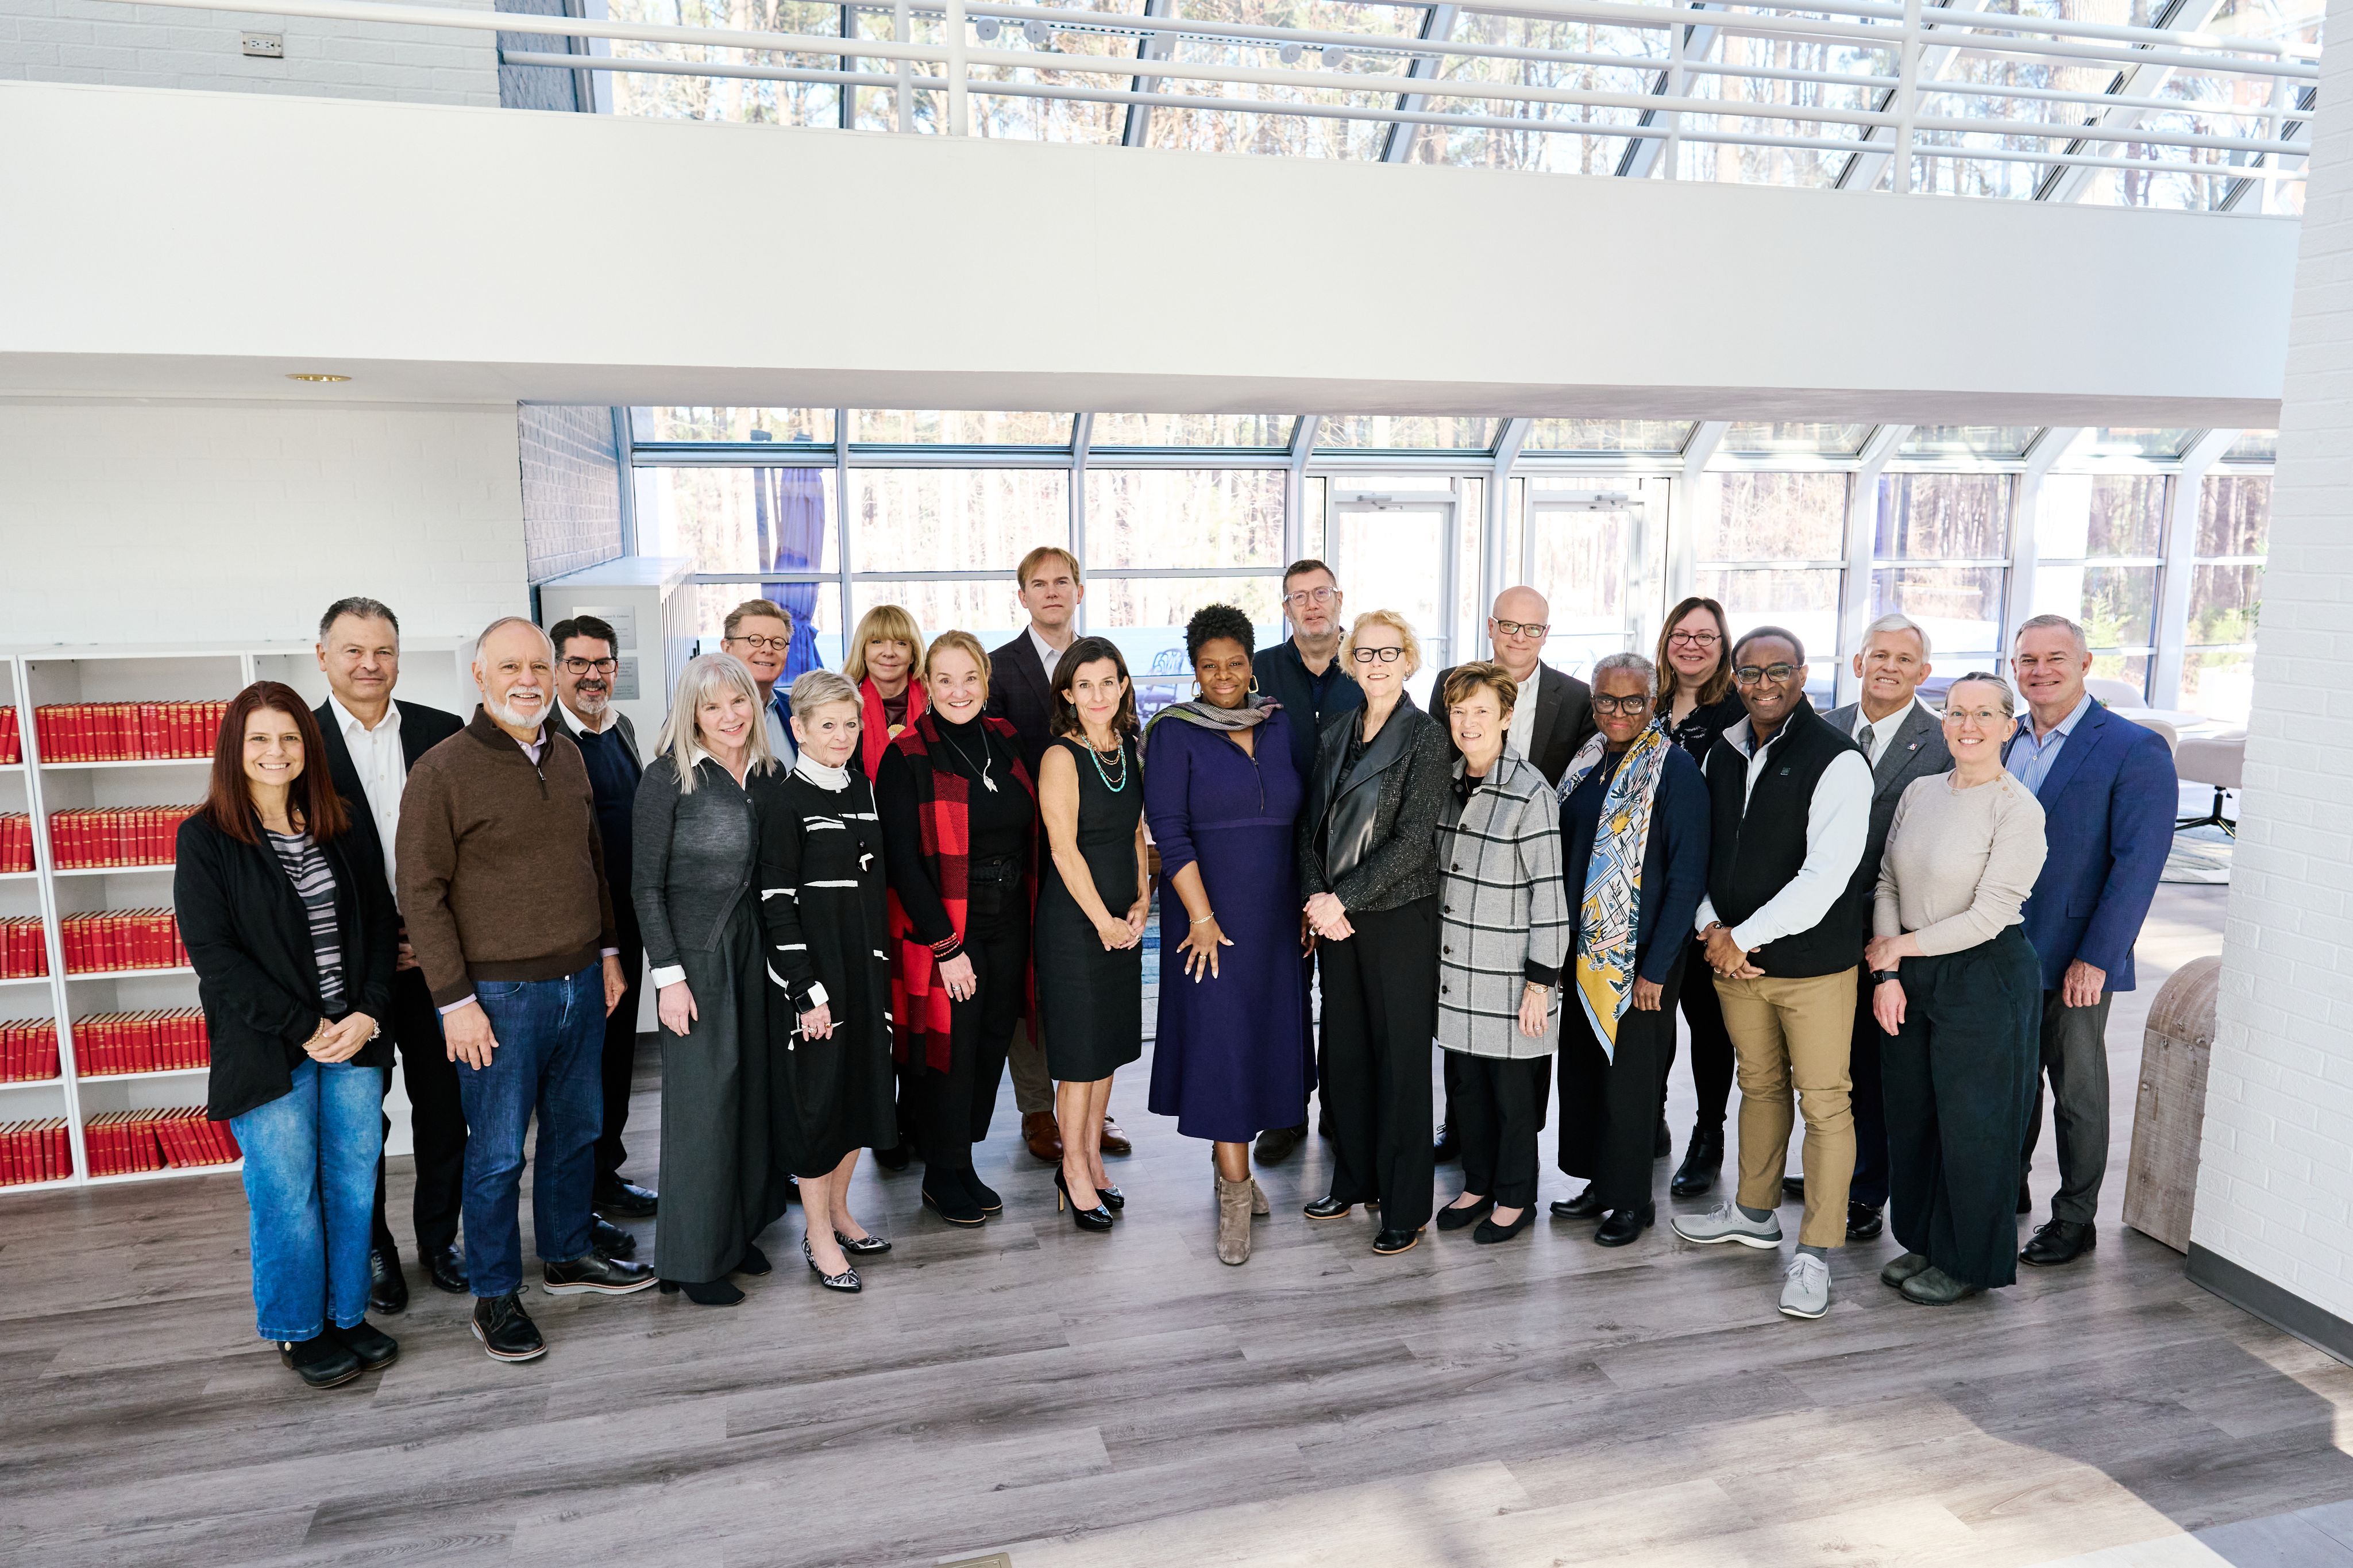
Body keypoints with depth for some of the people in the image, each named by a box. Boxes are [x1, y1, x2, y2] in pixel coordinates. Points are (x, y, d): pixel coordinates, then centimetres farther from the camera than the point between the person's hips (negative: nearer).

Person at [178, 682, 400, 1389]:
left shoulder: (339, 831, 7)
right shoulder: (206, 838, -5)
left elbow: (381, 924, 7)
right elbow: (214, 953, -10)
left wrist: (368, 1014, -7)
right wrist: (305, 1028, -13)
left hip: (353, 1040, 4)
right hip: (268, 1052, -4)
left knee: (353, 1185, 10)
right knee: (287, 1196, 5)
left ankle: (347, 1314, 27)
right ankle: (300, 1331, 24)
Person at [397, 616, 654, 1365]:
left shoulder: (568, 756, 9)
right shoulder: (442, 771, -11)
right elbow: (421, 895, -12)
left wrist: (608, 951, 16)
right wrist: (455, 999, -14)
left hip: (579, 984, 6)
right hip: (498, 994, -6)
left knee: (578, 1130, 18)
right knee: (497, 1153, 5)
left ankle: (567, 1256, 36)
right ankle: (494, 1296, 22)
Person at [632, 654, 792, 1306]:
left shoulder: (770, 775, 6)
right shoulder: (669, 778, -9)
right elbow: (646, 885, -8)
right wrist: (668, 975, -13)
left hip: (760, 948, 5)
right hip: (697, 952, -5)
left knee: (758, 1090, 11)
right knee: (703, 1101, 0)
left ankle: (738, 1230, 27)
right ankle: (694, 1258, 14)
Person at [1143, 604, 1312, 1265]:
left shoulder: (1279, 723, 8)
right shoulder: (1175, 732, -5)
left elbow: (1304, 816, 11)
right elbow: (1168, 830, -11)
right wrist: (1202, 917, -16)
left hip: (1277, 912, 5)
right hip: (1209, 911, -5)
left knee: (1270, 1031, 9)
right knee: (1220, 1037, -5)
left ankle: (1232, 1166, 25)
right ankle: (1235, 1191, 2)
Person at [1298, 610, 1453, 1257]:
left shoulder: (1427, 738, -9)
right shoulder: (1334, 737, 9)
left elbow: (1412, 840, -15)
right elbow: (1312, 827, 9)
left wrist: (1342, 899, -16)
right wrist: (1316, 898, -6)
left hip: (1401, 918, -5)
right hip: (1337, 918, 6)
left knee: (1402, 1057, 2)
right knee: (1346, 1051, 13)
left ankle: (1405, 1207, 14)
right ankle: (1354, 1179, 30)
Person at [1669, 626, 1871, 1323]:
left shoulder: (1837, 762, -14)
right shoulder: (1723, 753, 6)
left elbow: (1826, 877, -20)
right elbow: (1702, 850, 12)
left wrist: (1744, 937, -17)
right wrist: (1712, 928, -4)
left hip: (1813, 964, -6)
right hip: (1731, 955, 6)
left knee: (1824, 1103, 1)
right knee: (1759, 1085, 20)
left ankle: (1816, 1251, 13)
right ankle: (1755, 1212, 36)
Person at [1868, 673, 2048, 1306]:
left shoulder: (2019, 809, -14)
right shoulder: (1919, 792, 5)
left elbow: (1989, 916, -17)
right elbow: (1887, 884, 5)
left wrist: (1900, 947, -9)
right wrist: (1887, 974, -4)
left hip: (1986, 980, -6)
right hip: (1910, 977, 6)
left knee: (1971, 1125, 7)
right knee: (1910, 1115, 14)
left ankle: (1969, 1262, 25)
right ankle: (1924, 1242, 33)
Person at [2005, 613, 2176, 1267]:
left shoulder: (2135, 749, -10)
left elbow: (2139, 863, -14)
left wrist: (2095, 958, -17)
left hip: (2074, 961, -5)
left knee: (2077, 1091, 9)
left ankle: (2074, 1219, 24)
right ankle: (2009, 1188, 35)